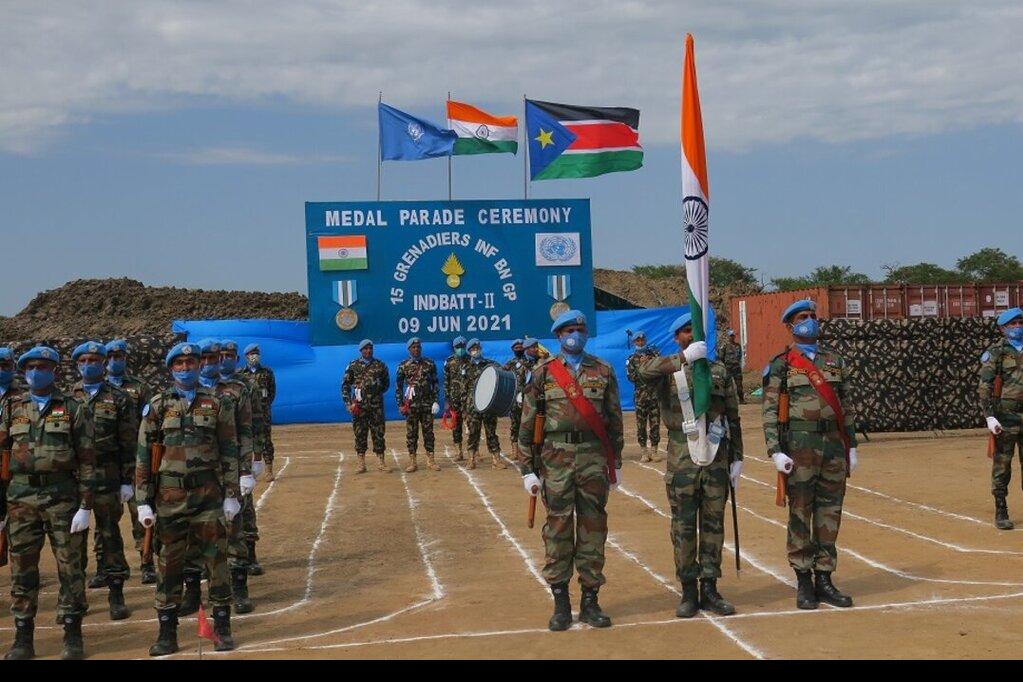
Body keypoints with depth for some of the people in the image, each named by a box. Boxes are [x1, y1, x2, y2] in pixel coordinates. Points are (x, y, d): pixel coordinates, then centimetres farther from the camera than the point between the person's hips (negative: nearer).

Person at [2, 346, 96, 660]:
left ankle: (73, 636, 11)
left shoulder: (72, 408, 2)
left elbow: (86, 460, 0)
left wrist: (86, 506, -6)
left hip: (62, 495, -2)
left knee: (69, 566, 2)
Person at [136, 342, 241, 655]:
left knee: (216, 561, 3)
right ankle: (167, 633, 15)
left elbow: (229, 453, 4)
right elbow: (143, 455, 4)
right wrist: (143, 501, -1)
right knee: (169, 564, 6)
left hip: (208, 495, -1)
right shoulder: (158, 406, 5)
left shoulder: (217, 404, 4)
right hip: (170, 496, 1)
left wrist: (231, 495, -2)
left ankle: (222, 628, 13)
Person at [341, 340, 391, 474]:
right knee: (360, 433, 3)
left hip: (376, 405, 1)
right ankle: (361, 463, 9)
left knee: (378, 432, 2)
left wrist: (378, 392, 6)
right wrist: (348, 402, -6)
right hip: (359, 405, -1)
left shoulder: (380, 365, 7)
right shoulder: (353, 365, 3)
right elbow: (345, 385, 2)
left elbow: (386, 382, 19)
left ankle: (380, 462, 9)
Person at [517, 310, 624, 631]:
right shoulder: (543, 372, 3)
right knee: (558, 527, 1)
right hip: (557, 459, -1)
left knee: (593, 527, 5)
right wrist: (527, 468, -2)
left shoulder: (603, 371, 8)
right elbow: (527, 424, 2)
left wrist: (616, 463, 10)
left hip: (595, 458, 1)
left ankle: (590, 600, 15)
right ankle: (561, 602, 11)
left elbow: (614, 419, 11)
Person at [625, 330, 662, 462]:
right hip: (640, 394, 0)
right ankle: (644, 452, 2)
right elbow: (631, 377, -2)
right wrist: (640, 365, -12)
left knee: (655, 423, -1)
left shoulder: (654, 355, 10)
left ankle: (654, 450, 5)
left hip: (655, 393, 0)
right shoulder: (632, 360, 8)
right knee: (641, 424, -2)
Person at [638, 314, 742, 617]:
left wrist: (736, 457, 9)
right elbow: (644, 369, -23)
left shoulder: (719, 371, 12)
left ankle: (710, 590, 15)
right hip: (682, 458, -2)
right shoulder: (667, 370, 3)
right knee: (683, 526, 2)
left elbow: (733, 418, 14)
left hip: (716, 458, 3)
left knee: (714, 523, 6)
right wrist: (683, 358, -32)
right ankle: (688, 592, 11)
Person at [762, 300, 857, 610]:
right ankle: (803, 582, 11)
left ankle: (824, 579, 16)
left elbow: (846, 407, 16)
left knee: (830, 514, 7)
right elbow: (770, 411, -5)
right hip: (800, 446, -4)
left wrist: (851, 445, 12)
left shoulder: (835, 361, 13)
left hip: (834, 445, 4)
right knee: (800, 514, 2)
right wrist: (776, 451, -12)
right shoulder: (781, 365, 0)